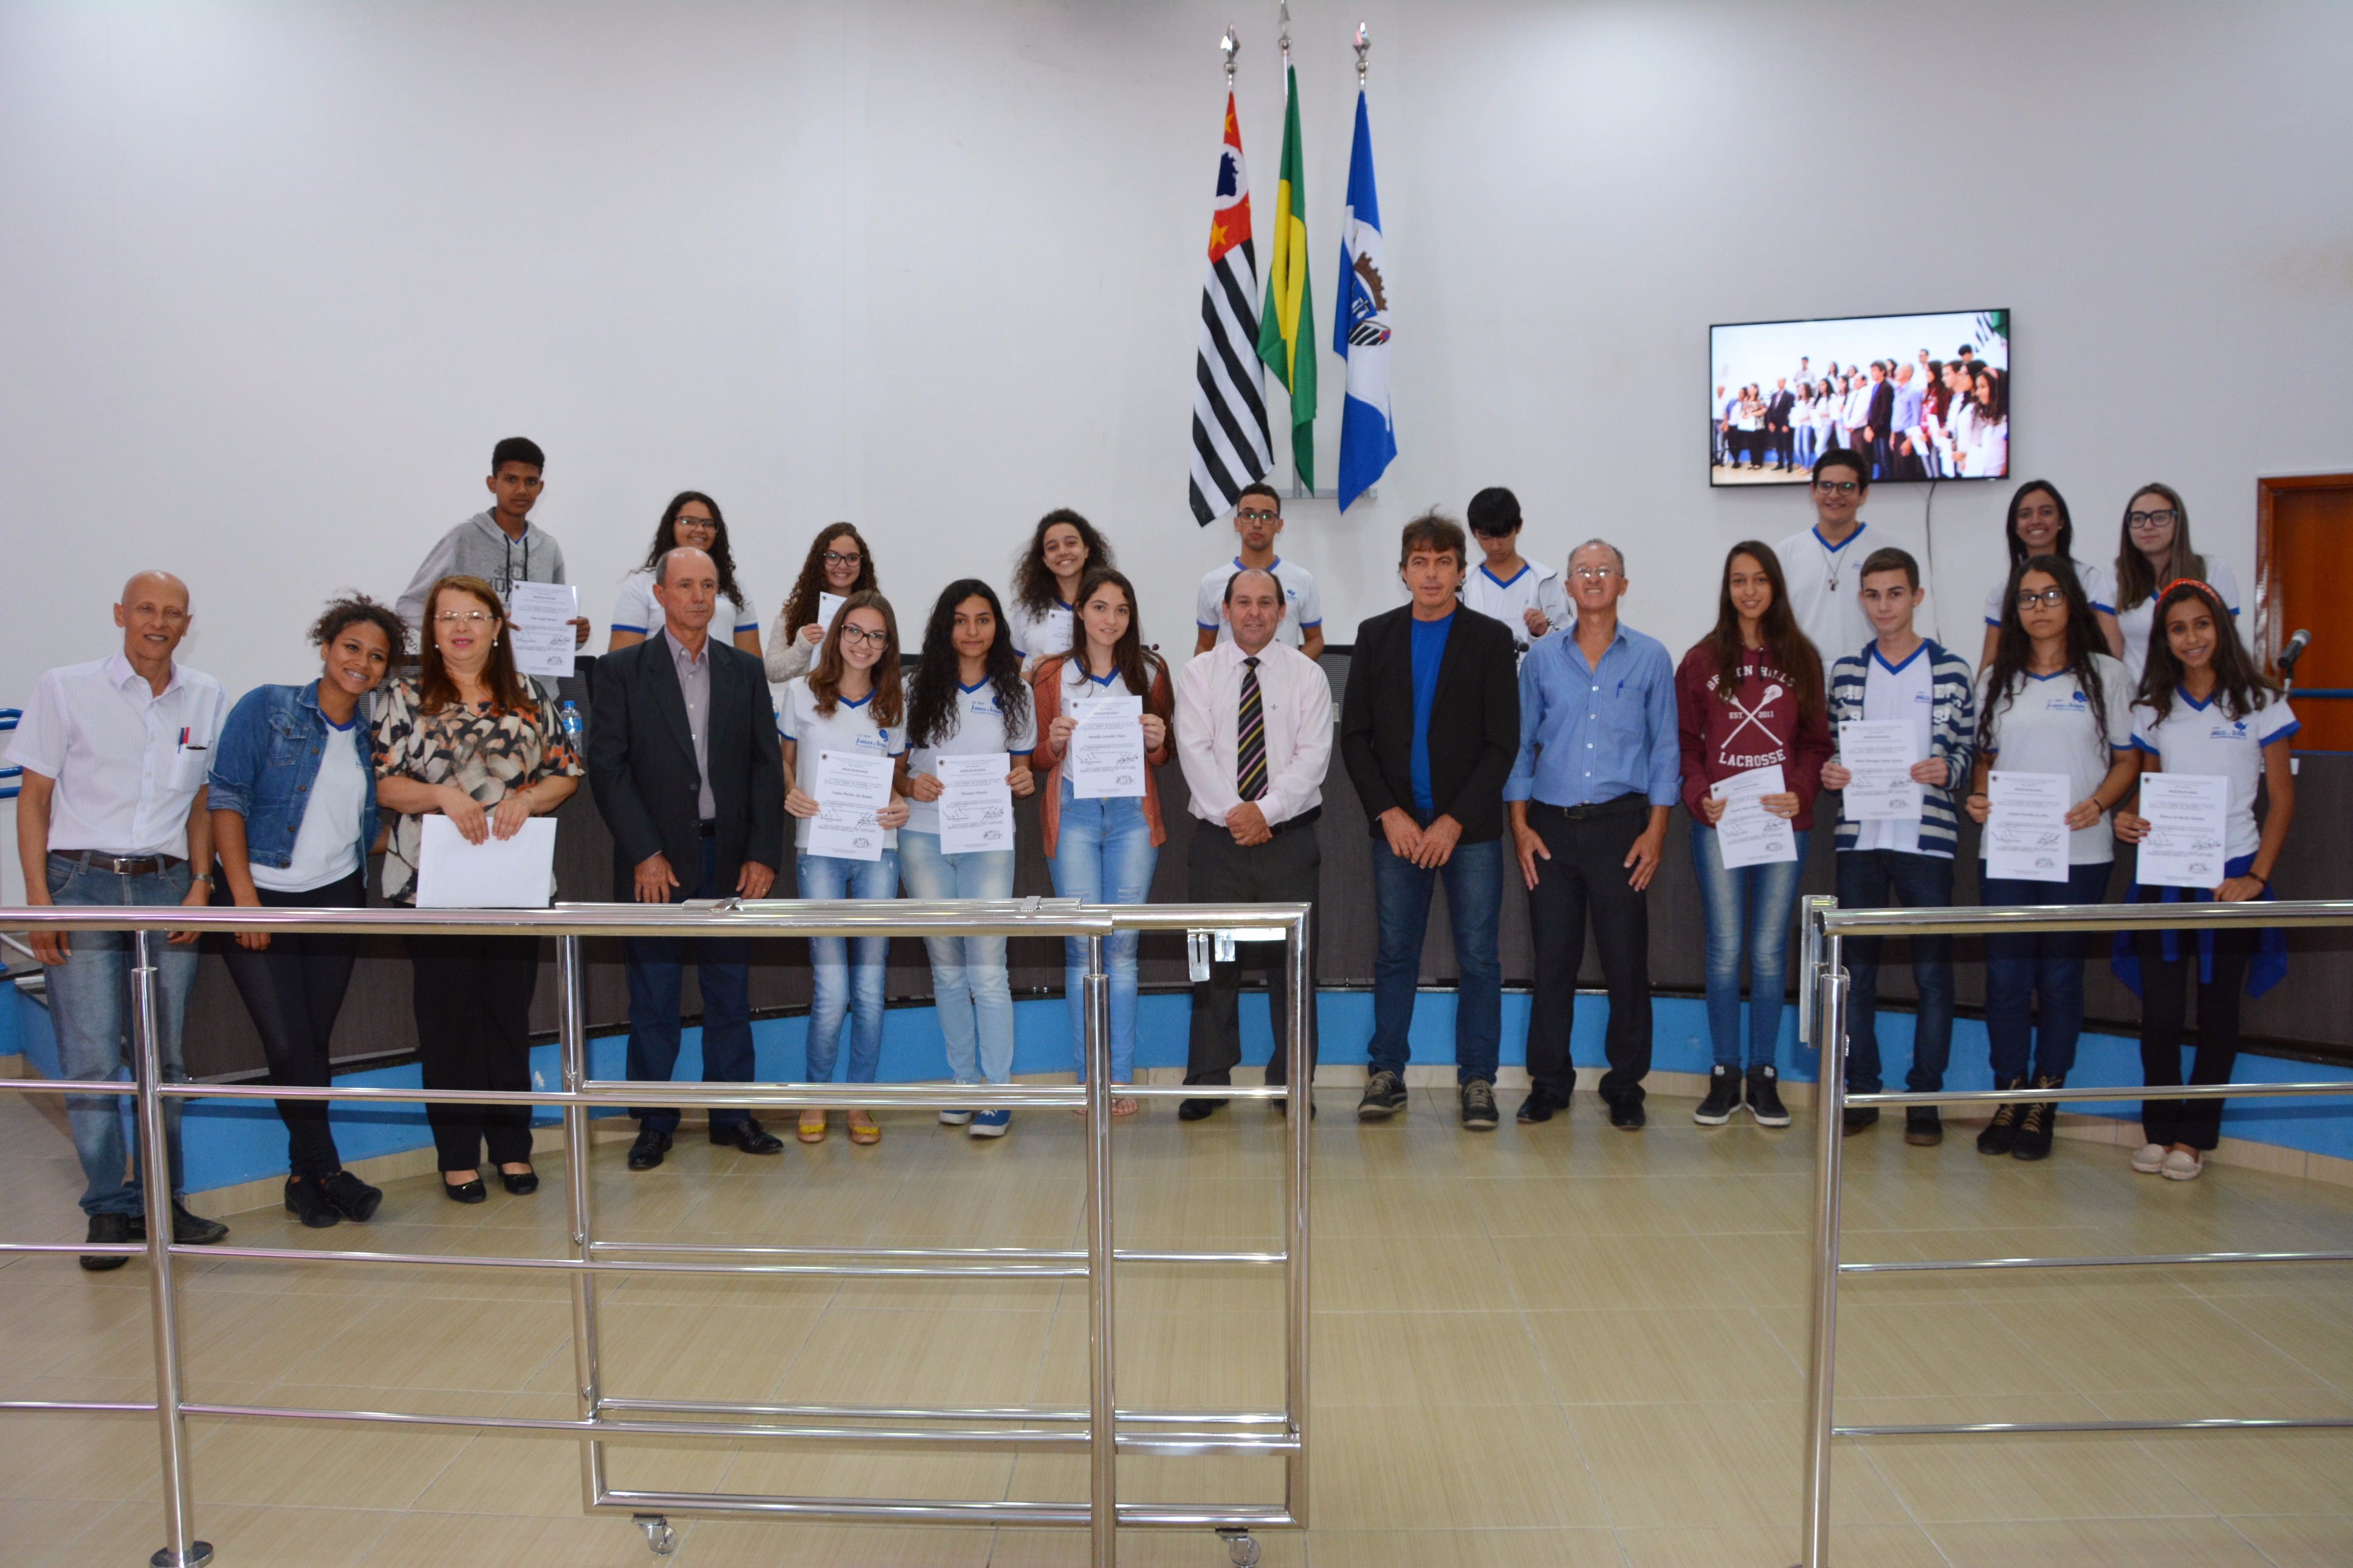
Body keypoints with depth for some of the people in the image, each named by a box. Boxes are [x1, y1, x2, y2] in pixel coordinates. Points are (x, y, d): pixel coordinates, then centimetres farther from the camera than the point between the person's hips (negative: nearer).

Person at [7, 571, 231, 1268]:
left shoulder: (205, 698, 9)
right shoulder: (65, 688, 2)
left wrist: (199, 885, 5)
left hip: (167, 887, 2)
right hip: (82, 883, -2)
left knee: (166, 1056, 5)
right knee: (91, 1058, -3)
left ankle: (161, 1202, 16)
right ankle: (109, 1210, 8)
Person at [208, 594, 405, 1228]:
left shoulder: (371, 737, 10)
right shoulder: (267, 709, -3)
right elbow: (226, 796, -8)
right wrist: (244, 893, -15)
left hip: (336, 898, 3)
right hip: (261, 898, -3)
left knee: (315, 1043, 6)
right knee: (288, 1044, -6)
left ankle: (305, 1176, 19)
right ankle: (327, 1171, 9)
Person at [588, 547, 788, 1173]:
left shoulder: (745, 669, 10)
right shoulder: (622, 670, 2)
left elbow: (766, 765, 6)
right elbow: (607, 767, -4)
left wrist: (764, 853, -3)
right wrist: (644, 854, -12)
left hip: (729, 856, 2)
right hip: (656, 859, -2)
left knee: (730, 992, 8)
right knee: (654, 998, 4)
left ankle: (731, 1115, 19)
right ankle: (655, 1123, 16)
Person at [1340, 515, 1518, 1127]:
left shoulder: (1491, 640, 1)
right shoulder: (1376, 637, 8)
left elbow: (1503, 743, -3)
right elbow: (1354, 736, 5)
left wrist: (1455, 821, -10)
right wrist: (1388, 813, -6)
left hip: (1470, 826, -1)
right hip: (1397, 824, 2)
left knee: (1478, 957, 2)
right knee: (1395, 954, 6)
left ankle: (1477, 1079, 13)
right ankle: (1386, 1074, 16)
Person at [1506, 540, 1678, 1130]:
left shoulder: (1650, 657, 5)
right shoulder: (1543, 657, 9)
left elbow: (1665, 749, 5)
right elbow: (1520, 743, 10)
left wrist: (1656, 830, -3)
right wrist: (1520, 825, 2)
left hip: (1620, 823, -1)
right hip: (1550, 825, 1)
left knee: (1626, 959, 1)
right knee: (1552, 958, 4)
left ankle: (1625, 1086, 14)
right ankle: (1549, 1082, 16)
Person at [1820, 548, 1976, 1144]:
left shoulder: (1950, 669, 3)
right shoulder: (1846, 671, 10)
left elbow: (1967, 749, 4)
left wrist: (1945, 770, -17)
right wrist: (1830, 772, -7)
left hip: (1927, 838, -2)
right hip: (1860, 837, 2)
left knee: (1933, 972, 2)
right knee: (1856, 970, 7)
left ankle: (1924, 1098, 12)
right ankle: (1861, 1091, 18)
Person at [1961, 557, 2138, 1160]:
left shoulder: (2104, 674, 4)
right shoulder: (1997, 679, 11)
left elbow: (2127, 760, 5)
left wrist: (2098, 804, -13)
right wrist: (1978, 798, -4)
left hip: (2079, 854, -2)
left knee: (2060, 976, 4)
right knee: (2005, 975, 2)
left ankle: (2045, 1103, 16)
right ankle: (2009, 1096, 15)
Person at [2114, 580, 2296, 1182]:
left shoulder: (2259, 702, 0)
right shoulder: (2153, 709, 8)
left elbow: (2282, 799, 0)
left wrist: (2257, 877, -9)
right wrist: (2130, 819, -9)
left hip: (2231, 877, -2)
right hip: (2163, 877, 2)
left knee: (2217, 1013, 5)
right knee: (2159, 1012, 1)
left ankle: (2195, 1137, 14)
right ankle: (2158, 1130, 14)